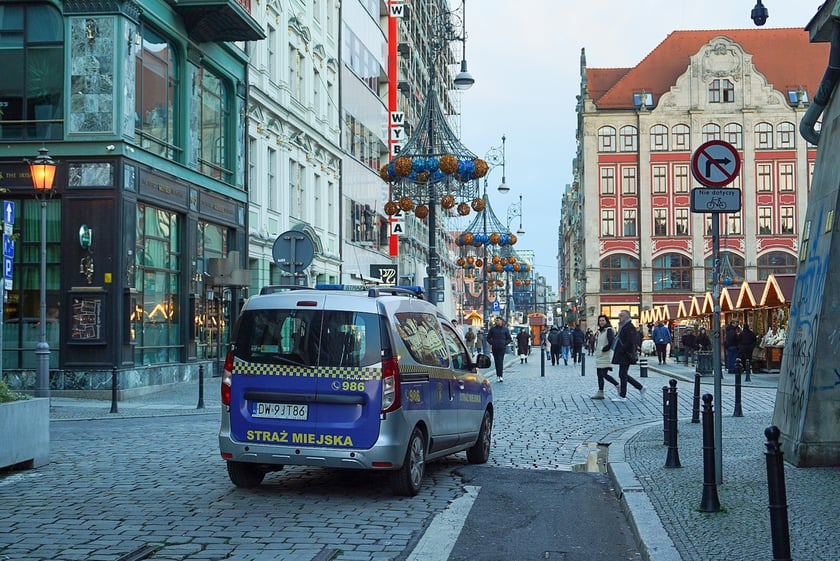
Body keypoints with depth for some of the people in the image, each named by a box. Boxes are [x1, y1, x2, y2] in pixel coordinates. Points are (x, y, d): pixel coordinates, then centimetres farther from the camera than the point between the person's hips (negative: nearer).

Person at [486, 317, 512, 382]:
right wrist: (491, 343, 0)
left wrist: (505, 343, -4)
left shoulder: (505, 329, 5)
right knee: (496, 362, 4)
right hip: (494, 348, 2)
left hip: (502, 348, -2)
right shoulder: (492, 329, 8)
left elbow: (509, 339, 10)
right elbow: (488, 338, 15)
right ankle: (498, 376, 11)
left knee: (500, 361, -12)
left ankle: (501, 376, -17)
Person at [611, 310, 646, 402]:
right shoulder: (622, 326, 17)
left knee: (622, 375, -4)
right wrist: (617, 351, 14)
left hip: (625, 356, -10)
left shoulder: (629, 327, -15)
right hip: (622, 356, 10)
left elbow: (630, 342, -22)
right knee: (623, 375, 13)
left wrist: (621, 351, -18)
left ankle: (622, 396, 3)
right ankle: (640, 388, 20)